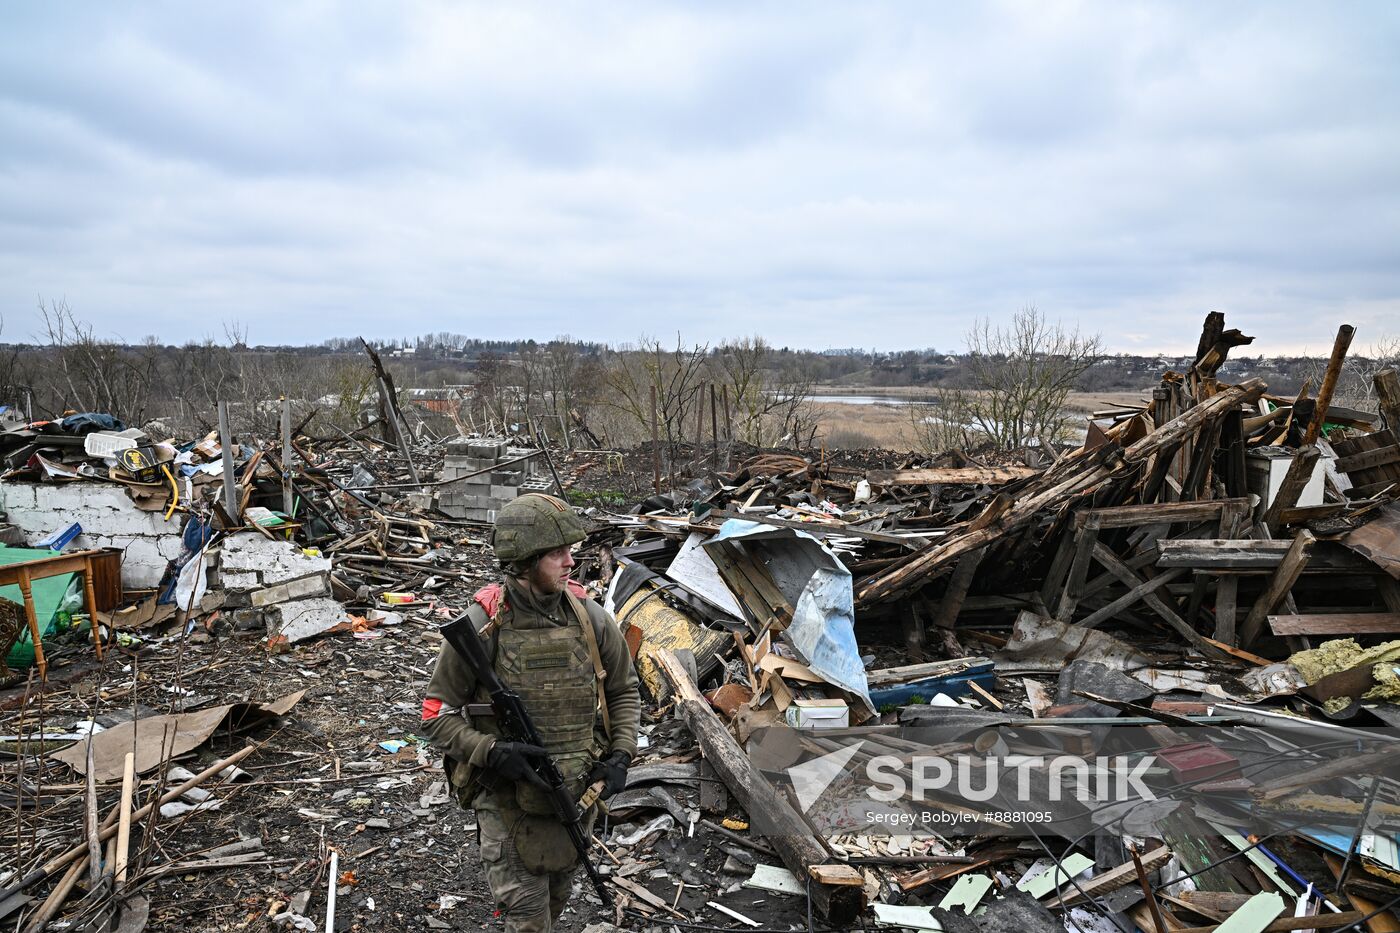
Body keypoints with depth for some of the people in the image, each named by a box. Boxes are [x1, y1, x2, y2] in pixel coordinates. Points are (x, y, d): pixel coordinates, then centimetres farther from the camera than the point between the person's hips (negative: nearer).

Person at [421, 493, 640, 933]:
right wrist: (490, 751, -24)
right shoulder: (480, 628, -18)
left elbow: (624, 690, 6)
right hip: (508, 802, -4)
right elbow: (436, 713, -10)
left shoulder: (591, 618, -8)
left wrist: (621, 755, -6)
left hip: (578, 794, 4)